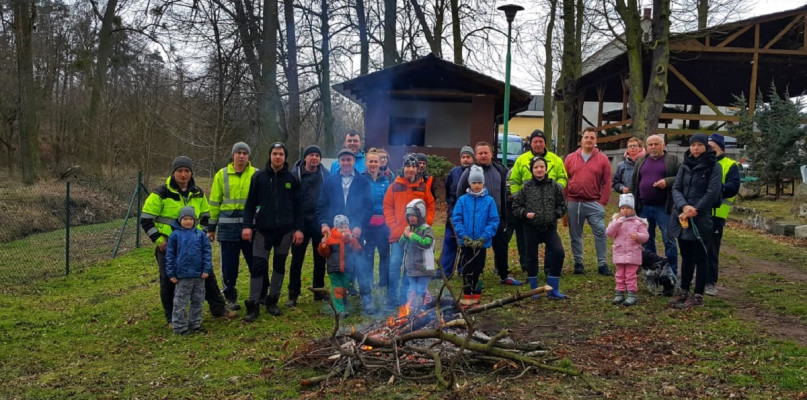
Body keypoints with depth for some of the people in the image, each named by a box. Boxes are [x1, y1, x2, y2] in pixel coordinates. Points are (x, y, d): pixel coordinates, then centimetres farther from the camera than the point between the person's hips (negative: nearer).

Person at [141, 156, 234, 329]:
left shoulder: (198, 194, 5)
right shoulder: (161, 194, -9)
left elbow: (205, 217, 19)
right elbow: (146, 219, -6)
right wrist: (158, 239, -12)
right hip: (168, 245, -4)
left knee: (207, 275, 5)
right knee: (169, 282, 0)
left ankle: (218, 308, 20)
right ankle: (172, 318, 15)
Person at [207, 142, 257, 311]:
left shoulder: (256, 174, 3)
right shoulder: (222, 175, 5)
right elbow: (214, 203, 8)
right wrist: (211, 227, 7)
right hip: (228, 227, 0)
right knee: (229, 265, 6)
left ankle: (261, 294, 21)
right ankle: (230, 297, 21)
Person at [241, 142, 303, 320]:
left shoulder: (291, 179, 4)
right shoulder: (258, 177, 1)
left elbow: (297, 206, 5)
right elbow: (250, 203, 1)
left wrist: (298, 228, -1)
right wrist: (247, 225, -8)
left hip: (285, 230, 2)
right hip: (263, 229, -1)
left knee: (279, 266, 10)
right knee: (258, 266, -4)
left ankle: (272, 301, 22)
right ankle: (253, 305, 4)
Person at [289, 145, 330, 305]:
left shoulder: (325, 174, 3)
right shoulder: (295, 174, -2)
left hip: (320, 221, 2)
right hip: (301, 221, -2)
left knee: (320, 258, 10)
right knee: (297, 258, 2)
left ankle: (318, 290, 23)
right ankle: (293, 293, 10)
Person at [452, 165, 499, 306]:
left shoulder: (489, 201, -2)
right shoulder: (462, 200, -1)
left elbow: (494, 221, -4)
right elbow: (456, 219, -3)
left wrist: (483, 238, -13)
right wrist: (464, 236, -13)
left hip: (482, 243, 0)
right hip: (465, 242, 0)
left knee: (478, 269, 10)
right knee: (466, 269, 4)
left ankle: (477, 295, 22)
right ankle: (467, 296, 16)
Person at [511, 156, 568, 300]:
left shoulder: (554, 186, 2)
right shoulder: (526, 187, -1)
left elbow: (562, 205, 10)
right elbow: (516, 206, 4)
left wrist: (555, 214, -6)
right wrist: (525, 214, -12)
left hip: (550, 227, 1)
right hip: (531, 227, -1)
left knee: (558, 253, -11)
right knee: (531, 257, 6)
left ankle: (553, 290, 2)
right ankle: (534, 290, 22)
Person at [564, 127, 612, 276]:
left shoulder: (603, 159, 3)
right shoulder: (571, 158, 7)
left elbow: (607, 183, 0)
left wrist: (602, 202, -7)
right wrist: (564, 202, 1)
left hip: (594, 203, -1)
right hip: (573, 203, 2)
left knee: (600, 232, -8)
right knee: (575, 235, 8)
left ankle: (602, 264, 1)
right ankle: (578, 263, 19)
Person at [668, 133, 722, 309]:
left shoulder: (714, 167, -4)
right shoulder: (685, 166, 10)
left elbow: (712, 193, -12)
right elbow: (676, 188, 4)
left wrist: (694, 211, -15)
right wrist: (684, 206, -14)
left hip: (701, 219, -5)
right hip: (681, 218, 5)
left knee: (699, 258, 2)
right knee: (686, 256, 14)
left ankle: (698, 296, 9)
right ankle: (684, 291, 23)